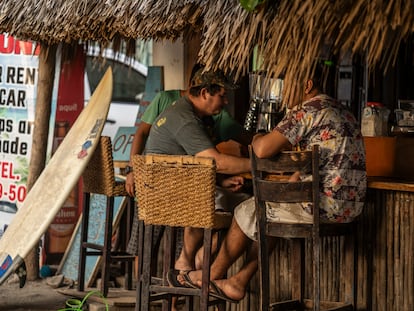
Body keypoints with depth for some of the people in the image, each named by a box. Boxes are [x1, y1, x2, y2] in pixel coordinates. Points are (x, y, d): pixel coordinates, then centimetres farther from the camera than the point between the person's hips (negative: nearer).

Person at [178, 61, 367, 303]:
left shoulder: (307, 110, -13)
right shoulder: (343, 112, 17)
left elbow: (263, 150, -18)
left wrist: (257, 139, 4)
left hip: (324, 205, -9)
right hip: (350, 206, 9)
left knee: (246, 213, 12)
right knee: (266, 219, 26)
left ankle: (214, 275, 30)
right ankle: (238, 283, 26)